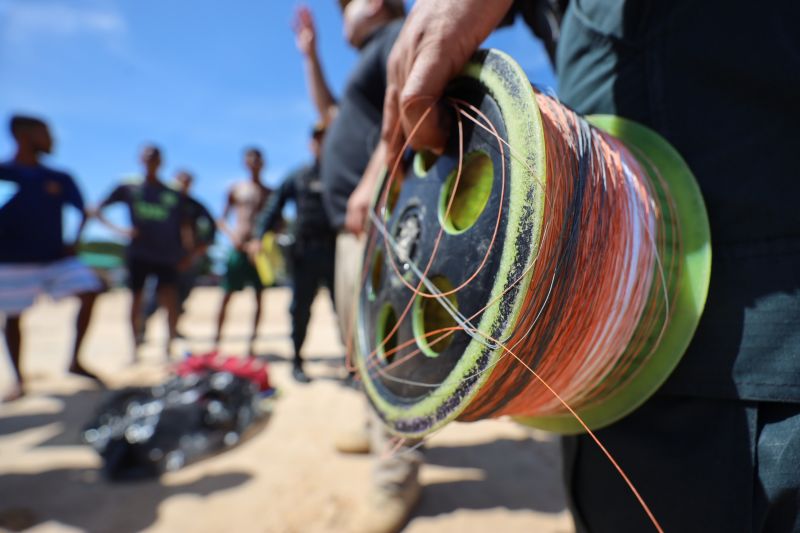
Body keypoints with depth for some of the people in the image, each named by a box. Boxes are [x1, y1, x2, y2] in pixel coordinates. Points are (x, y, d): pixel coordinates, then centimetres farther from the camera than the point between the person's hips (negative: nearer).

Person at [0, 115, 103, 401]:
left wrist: (74, 242, -4)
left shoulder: (60, 179, 3)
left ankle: (76, 361, -1)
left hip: (57, 258, 2)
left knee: (89, 294, -14)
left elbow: (82, 211, 7)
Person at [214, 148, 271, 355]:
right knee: (227, 294, 0)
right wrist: (231, 235, -7)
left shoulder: (269, 193, 10)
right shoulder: (236, 189, 9)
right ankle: (217, 337, 9)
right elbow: (221, 219, 11)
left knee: (259, 295, 1)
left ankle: (253, 338, 9)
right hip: (239, 247, -1)